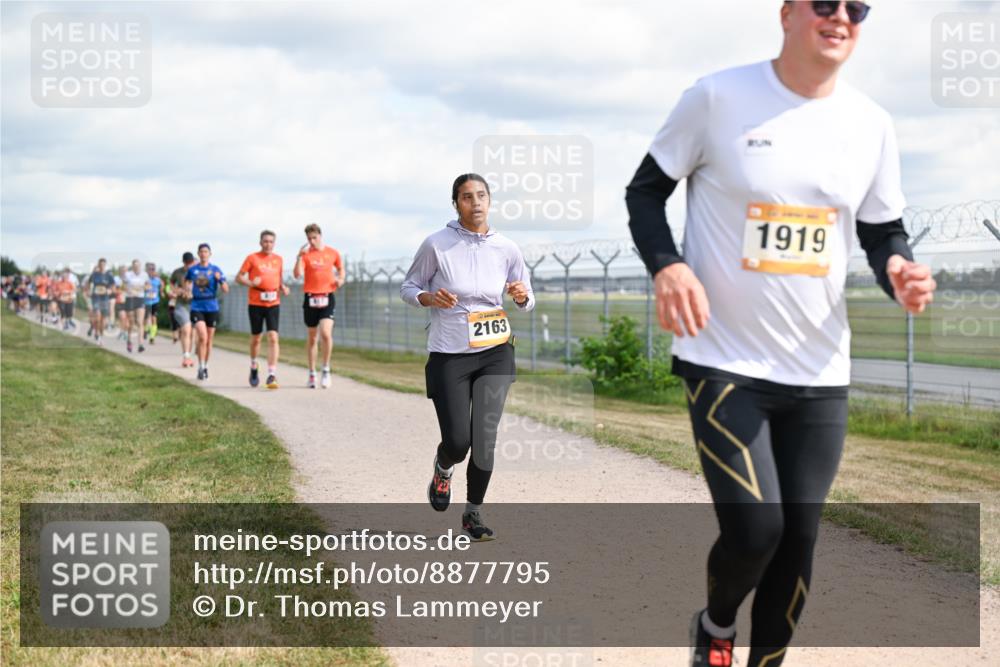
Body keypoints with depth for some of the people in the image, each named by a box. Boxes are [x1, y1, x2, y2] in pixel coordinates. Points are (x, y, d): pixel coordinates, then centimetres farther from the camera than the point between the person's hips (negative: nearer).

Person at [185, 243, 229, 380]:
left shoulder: (215, 270, 0)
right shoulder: (192, 270, 4)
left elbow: (226, 290, -4)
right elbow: (186, 281, 25)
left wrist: (220, 279, -22)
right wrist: (187, 290, 5)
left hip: (212, 307, 1)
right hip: (197, 307, -1)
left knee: (209, 340, 9)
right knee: (202, 337, -17)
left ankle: (205, 366, 26)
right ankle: (201, 367, -10)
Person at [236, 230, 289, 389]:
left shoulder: (278, 259, 10)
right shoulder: (252, 258, 0)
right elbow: (239, 277, 1)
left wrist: (283, 287, 3)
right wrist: (251, 283, -18)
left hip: (273, 303, 1)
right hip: (255, 304, -1)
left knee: (273, 338, -12)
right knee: (256, 338, 10)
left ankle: (272, 375, -15)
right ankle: (253, 368, 35)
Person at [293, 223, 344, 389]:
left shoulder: (332, 253, 5)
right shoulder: (305, 254, 0)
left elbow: (341, 269, 22)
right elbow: (297, 274, -14)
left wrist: (340, 279, 2)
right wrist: (299, 256, -23)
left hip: (327, 297, -1)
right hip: (310, 298, 1)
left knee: (326, 333, -18)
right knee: (312, 337, 9)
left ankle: (326, 370, -4)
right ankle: (312, 374, 20)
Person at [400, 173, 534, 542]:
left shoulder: (507, 249, 0)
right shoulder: (437, 244, -8)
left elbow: (527, 300, 12)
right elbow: (408, 287, 3)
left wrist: (522, 296, -12)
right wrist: (429, 297, -18)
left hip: (495, 352, 2)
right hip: (448, 355, -2)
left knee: (484, 436, -6)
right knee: (457, 442, -5)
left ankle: (473, 512, 12)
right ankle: (442, 470, 33)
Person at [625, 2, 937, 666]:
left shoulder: (872, 125, 4)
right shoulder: (718, 97, -7)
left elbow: (883, 231, 13)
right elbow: (645, 189, 1)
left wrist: (900, 271, -12)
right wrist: (666, 264, -18)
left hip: (820, 372, 4)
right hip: (724, 362, -4)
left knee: (798, 536, 6)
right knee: (754, 527, -13)